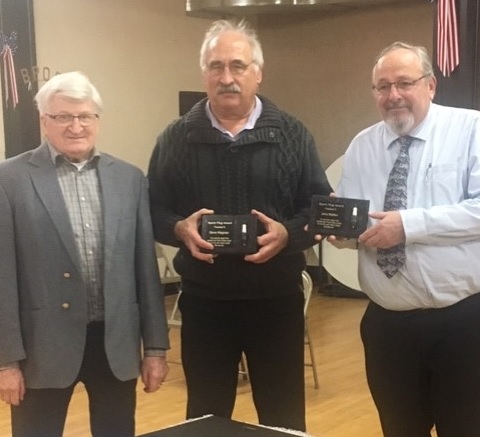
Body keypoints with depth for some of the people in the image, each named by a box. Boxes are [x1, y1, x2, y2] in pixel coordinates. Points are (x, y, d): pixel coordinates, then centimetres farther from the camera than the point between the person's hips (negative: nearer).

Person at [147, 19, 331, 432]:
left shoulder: (292, 134, 1)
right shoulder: (176, 138, 3)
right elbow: (153, 210, 5)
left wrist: (287, 233, -18)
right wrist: (179, 228, -17)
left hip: (277, 299, 0)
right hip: (203, 301, 1)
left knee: (284, 419, 11)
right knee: (206, 418, 14)